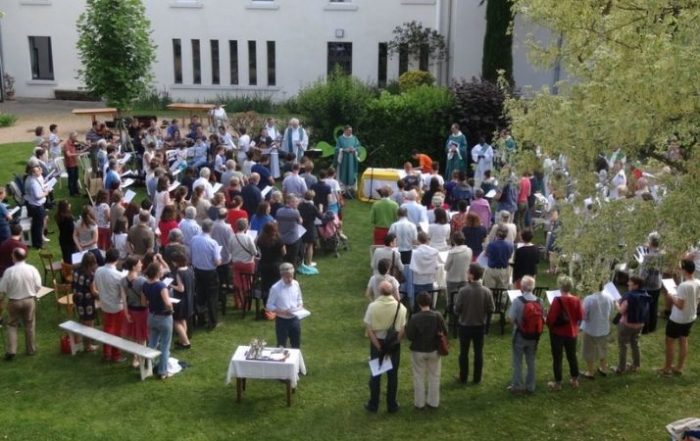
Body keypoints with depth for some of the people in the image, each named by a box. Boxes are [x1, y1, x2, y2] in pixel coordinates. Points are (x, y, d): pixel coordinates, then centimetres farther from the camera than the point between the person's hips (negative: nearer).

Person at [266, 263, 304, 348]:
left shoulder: (296, 284, -2)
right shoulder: (276, 288, -17)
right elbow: (269, 306, -12)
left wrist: (300, 307, -10)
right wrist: (283, 312, -23)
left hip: (294, 319, 4)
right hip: (282, 321, -4)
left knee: (296, 345, 16)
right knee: (281, 346, 9)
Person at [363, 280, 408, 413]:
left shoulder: (373, 306, -14)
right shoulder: (400, 307, -12)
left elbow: (369, 329, -14)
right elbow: (402, 330, -11)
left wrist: (378, 347, -11)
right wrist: (393, 345, -6)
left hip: (377, 342, 0)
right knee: (392, 374, 13)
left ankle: (373, 405, 22)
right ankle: (391, 405, 21)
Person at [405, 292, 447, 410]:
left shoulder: (414, 318, -20)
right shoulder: (437, 316, -15)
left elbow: (410, 336, -17)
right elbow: (445, 332, -9)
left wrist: (407, 326, 1)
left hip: (418, 351, -2)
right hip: (434, 351, 2)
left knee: (419, 378, 13)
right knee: (434, 377, 17)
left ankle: (419, 403, 21)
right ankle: (433, 402, 24)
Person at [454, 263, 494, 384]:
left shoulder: (463, 291, -21)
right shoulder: (486, 291, -13)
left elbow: (457, 310, -15)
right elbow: (491, 310, -5)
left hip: (465, 325, -2)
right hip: (480, 326, 2)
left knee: (464, 352, 13)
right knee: (478, 352, 15)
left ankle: (463, 378, 23)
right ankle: (477, 378, 23)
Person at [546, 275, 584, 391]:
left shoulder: (558, 300, -22)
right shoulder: (576, 300, -7)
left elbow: (551, 318, -20)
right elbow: (580, 317, 2)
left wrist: (549, 326, 0)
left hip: (558, 333, -5)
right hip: (572, 332, 5)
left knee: (557, 358, 6)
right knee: (572, 356, 18)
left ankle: (558, 383, 12)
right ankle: (575, 380, 28)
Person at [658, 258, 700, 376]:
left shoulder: (683, 286, -30)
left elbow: (680, 305, -28)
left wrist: (672, 297, -12)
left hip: (677, 320, -7)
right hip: (690, 318, 7)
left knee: (669, 342, 10)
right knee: (683, 341, 20)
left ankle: (667, 368, 20)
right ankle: (679, 367, 31)